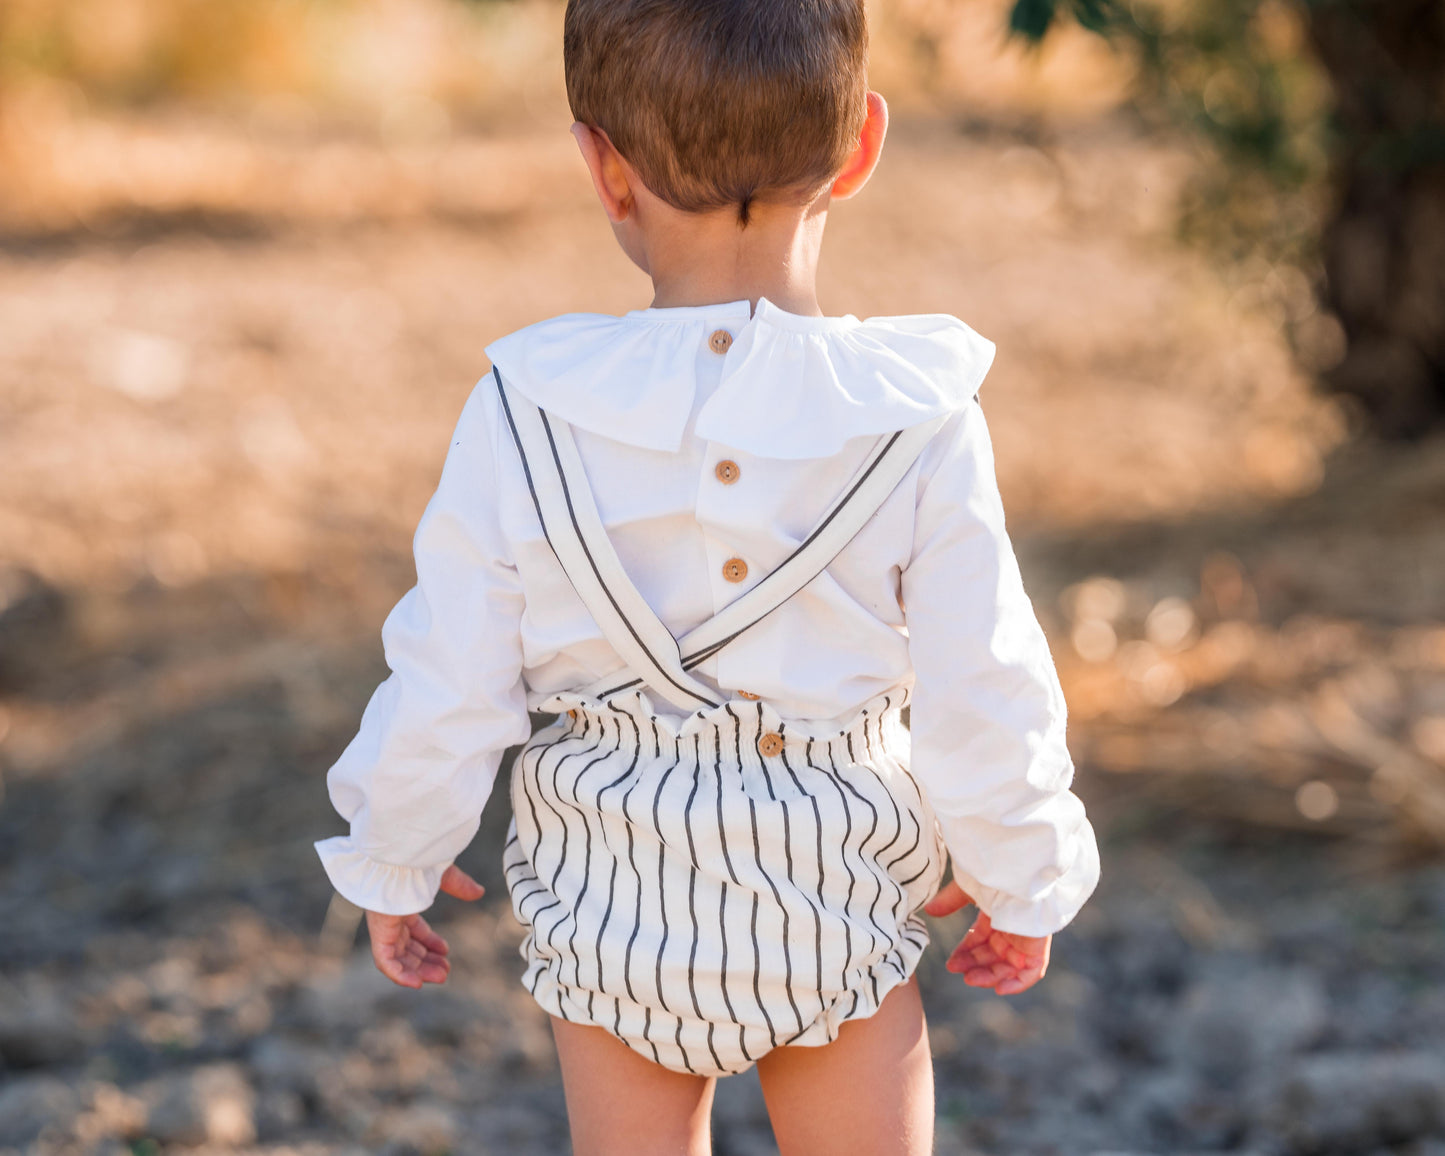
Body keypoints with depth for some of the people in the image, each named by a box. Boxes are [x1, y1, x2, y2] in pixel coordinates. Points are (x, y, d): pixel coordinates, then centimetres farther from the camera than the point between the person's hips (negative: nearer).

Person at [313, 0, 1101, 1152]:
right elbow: (983, 702, -11)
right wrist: (1025, 887, 7)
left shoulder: (523, 420, -17)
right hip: (839, 902, 0)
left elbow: (446, 696, -9)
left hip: (614, 914, 1)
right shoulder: (920, 422, -18)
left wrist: (393, 866, 9)